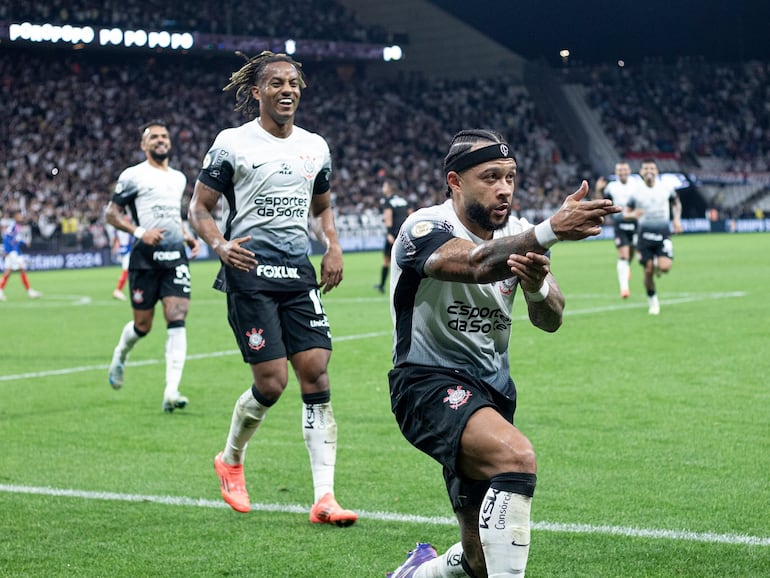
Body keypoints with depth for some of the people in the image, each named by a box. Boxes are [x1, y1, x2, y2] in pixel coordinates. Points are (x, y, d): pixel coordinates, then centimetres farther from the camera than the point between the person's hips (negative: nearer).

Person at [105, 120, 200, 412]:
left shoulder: (179, 178, 17)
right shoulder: (133, 175, -1)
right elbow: (112, 212, -2)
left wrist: (187, 235, 14)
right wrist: (140, 232, -16)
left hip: (176, 257, 4)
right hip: (145, 258, -4)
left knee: (177, 320, -12)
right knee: (142, 325, 4)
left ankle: (171, 392, -16)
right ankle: (120, 356, 40)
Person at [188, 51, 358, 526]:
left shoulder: (315, 147, 13)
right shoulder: (232, 144, -1)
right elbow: (199, 207, 1)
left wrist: (333, 246, 8)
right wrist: (221, 245, -18)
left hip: (299, 273, 5)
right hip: (250, 273, -5)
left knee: (316, 375, -7)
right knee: (271, 382, -9)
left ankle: (324, 497, -7)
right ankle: (231, 460, 22)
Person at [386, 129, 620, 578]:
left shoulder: (519, 234, 6)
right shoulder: (426, 229, -15)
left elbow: (550, 320, -6)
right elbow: (476, 265, -38)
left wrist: (536, 287, -30)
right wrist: (551, 231, -53)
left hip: (493, 389, 7)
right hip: (429, 384, -7)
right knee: (516, 456, -36)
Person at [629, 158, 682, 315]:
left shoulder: (666, 188, 1)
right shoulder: (636, 191, -1)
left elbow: (676, 203, 21)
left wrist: (677, 219, 5)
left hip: (663, 232, 0)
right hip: (645, 233, 0)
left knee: (665, 267, -19)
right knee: (648, 271, -2)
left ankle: (658, 265, 19)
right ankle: (652, 301, 19)